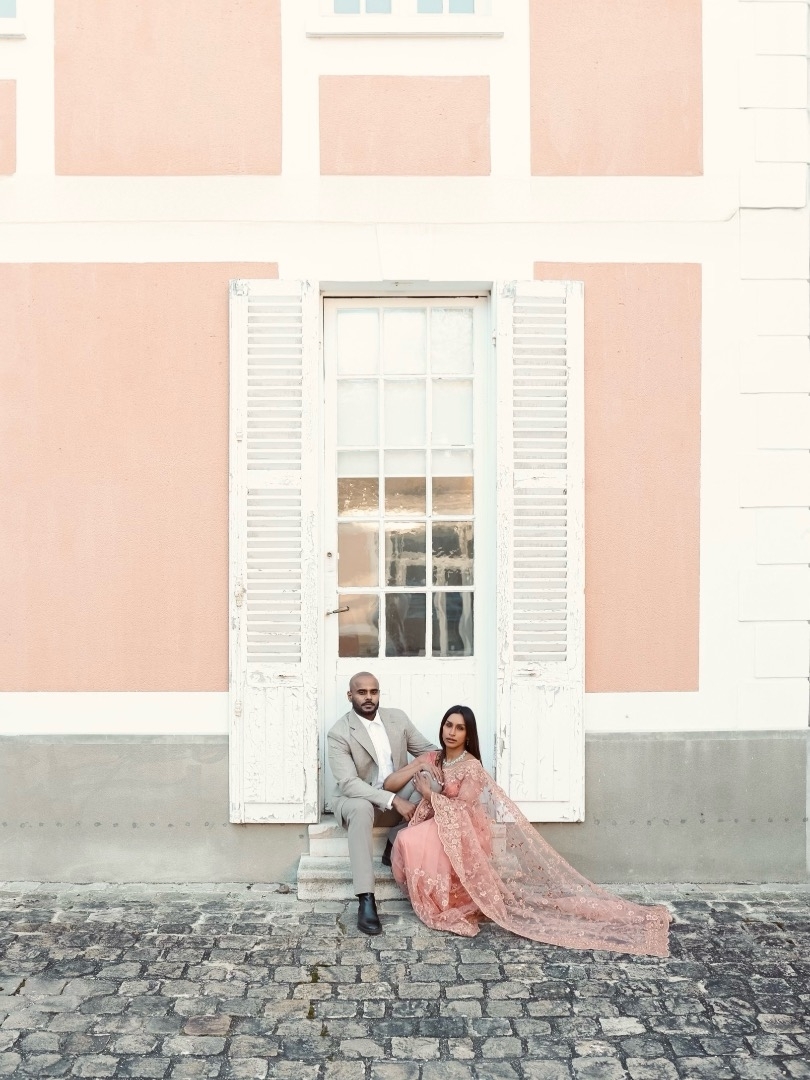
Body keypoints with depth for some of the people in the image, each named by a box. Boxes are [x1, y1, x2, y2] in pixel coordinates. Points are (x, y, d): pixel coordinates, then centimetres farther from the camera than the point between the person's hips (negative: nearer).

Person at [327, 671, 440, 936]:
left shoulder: (398, 718, -1)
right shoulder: (338, 733, -15)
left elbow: (427, 747, 7)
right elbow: (348, 783, -24)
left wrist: (428, 759, -20)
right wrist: (393, 800, -34)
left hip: (398, 795, 4)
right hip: (357, 798, -4)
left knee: (430, 780, -24)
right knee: (362, 809, -40)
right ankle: (366, 900, -38)